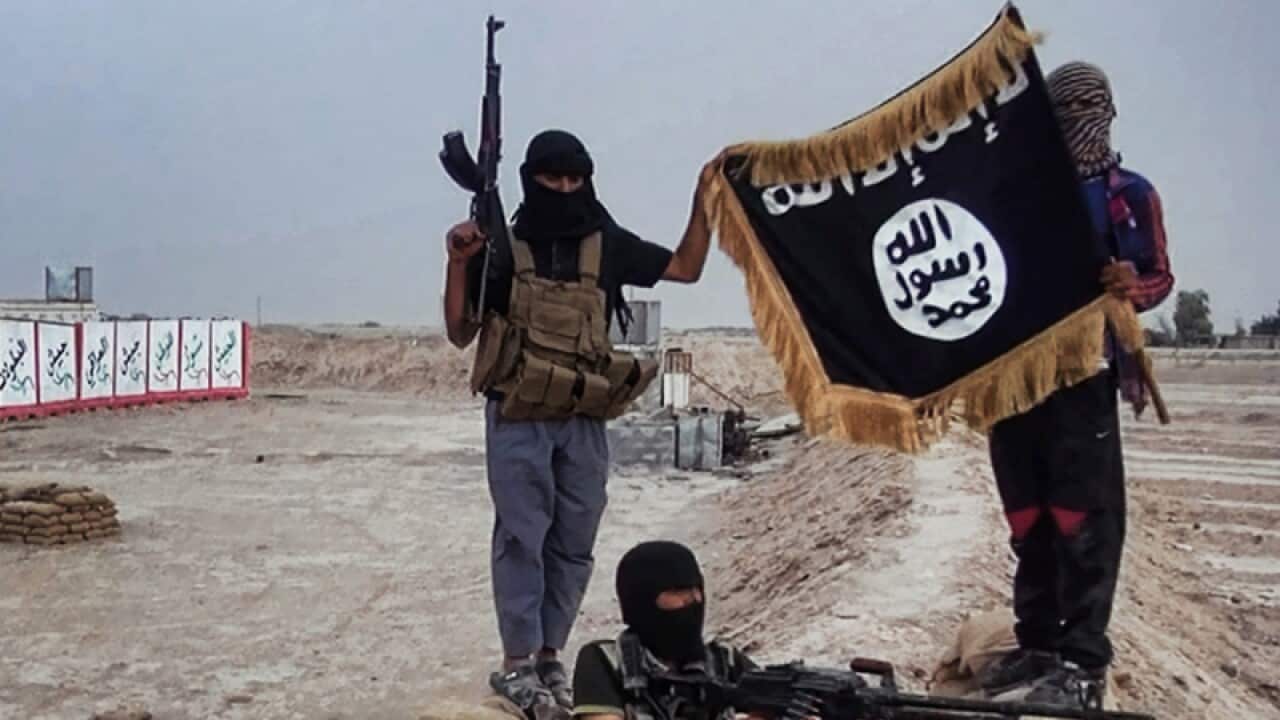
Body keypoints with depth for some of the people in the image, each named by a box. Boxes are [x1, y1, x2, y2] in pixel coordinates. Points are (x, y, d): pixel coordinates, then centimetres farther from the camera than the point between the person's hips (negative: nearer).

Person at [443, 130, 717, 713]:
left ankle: (549, 656, 20)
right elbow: (460, 334, 0)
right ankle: (516, 663, 5)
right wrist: (459, 264, -13)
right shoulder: (502, 248, -1)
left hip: (584, 422, 3)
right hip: (519, 420, -3)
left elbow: (686, 268, 13)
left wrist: (703, 202, 3)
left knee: (573, 543, 7)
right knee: (522, 536, -3)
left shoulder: (607, 244, 7)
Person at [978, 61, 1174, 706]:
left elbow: (1159, 275, 3)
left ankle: (1083, 659, -2)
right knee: (1027, 516, 9)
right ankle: (1037, 644, 18)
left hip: (1081, 370, -5)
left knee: (1084, 515, -7)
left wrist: (1133, 286, -19)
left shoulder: (1128, 193, 5)